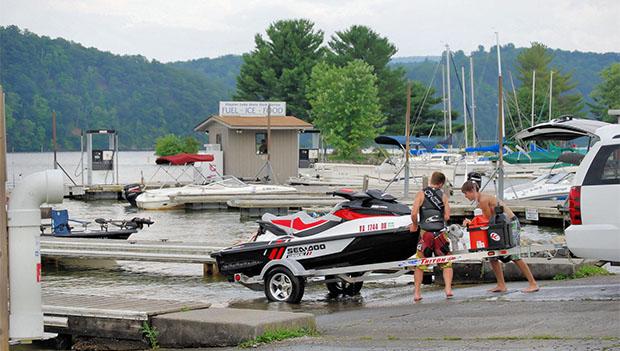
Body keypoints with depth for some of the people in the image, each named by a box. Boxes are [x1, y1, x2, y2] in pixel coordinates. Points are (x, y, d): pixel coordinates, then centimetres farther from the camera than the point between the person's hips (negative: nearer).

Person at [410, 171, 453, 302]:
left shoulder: (421, 194, -3)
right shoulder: (443, 196, 1)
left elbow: (414, 213, -12)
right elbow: (447, 217, -3)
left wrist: (414, 225, 6)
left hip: (425, 233, 0)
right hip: (440, 234, 0)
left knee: (420, 265, 10)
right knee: (446, 264, 12)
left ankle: (417, 293, 9)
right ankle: (448, 289, -1)